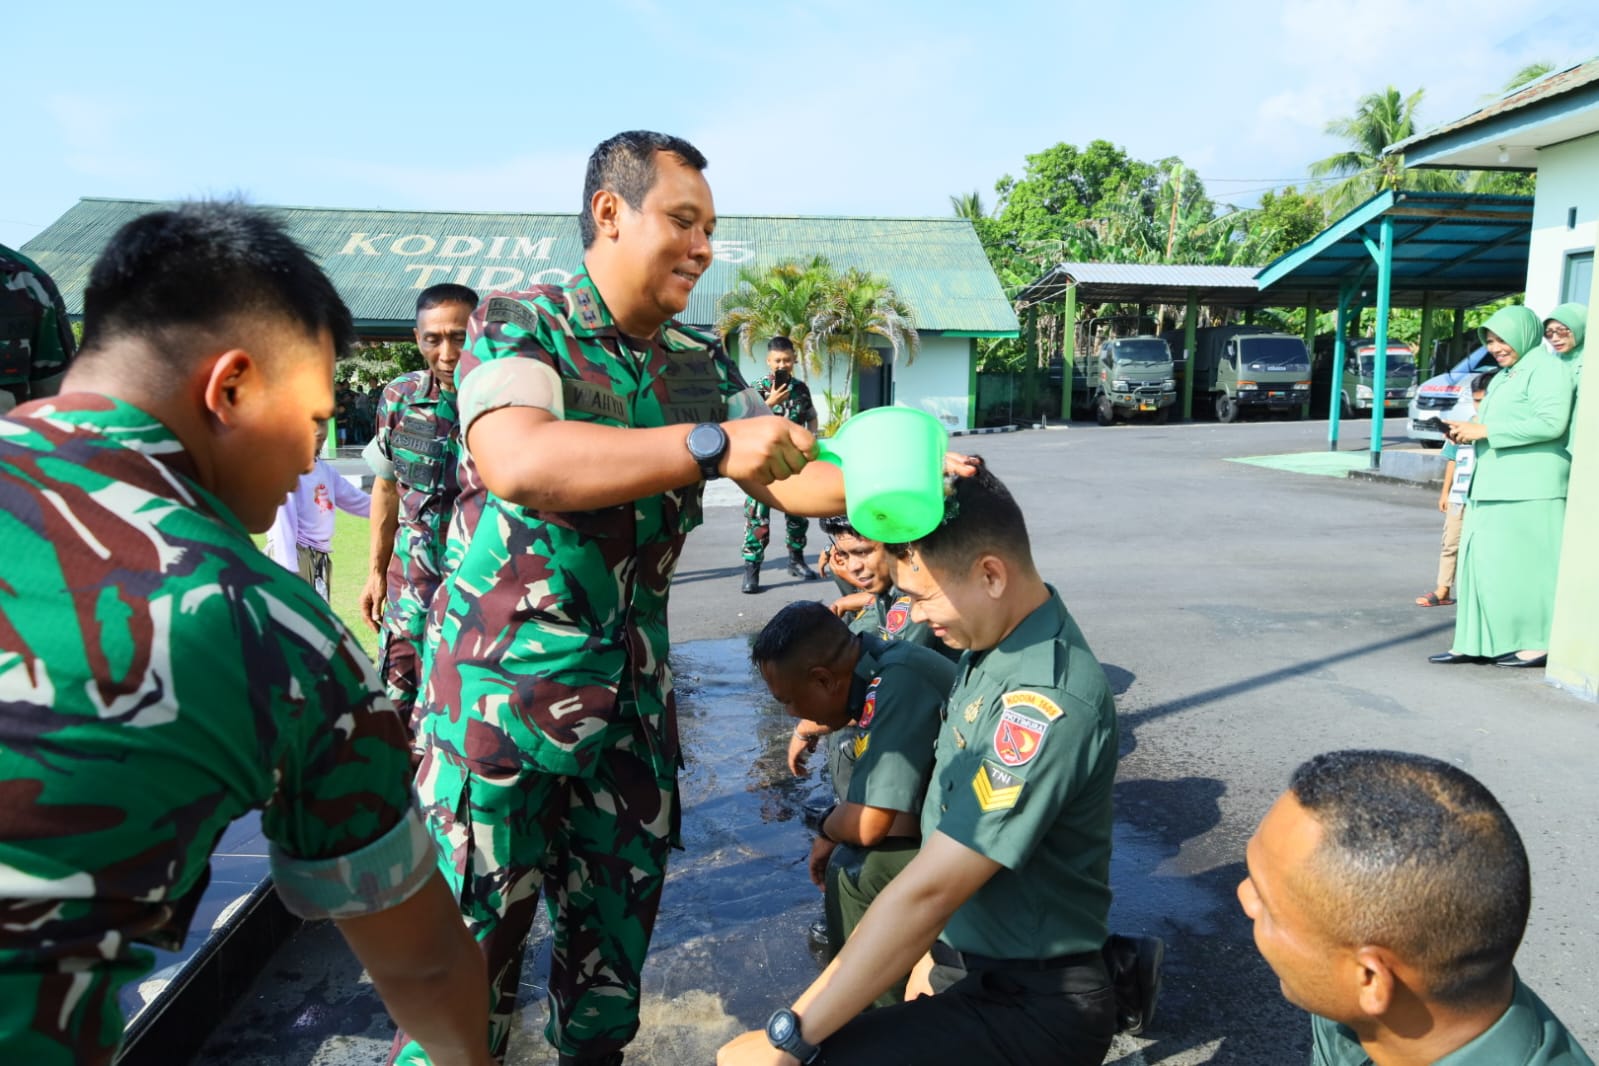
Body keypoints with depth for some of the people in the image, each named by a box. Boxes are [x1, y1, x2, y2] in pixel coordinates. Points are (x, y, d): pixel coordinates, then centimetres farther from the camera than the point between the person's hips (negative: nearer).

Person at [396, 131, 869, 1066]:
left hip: (633, 682, 6)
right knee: (475, 927, 5)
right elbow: (516, 462, -29)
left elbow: (789, 477, 9)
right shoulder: (517, 324, -10)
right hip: (506, 677, -5)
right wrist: (712, 446, -34)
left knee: (617, 915, 16)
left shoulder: (702, 363, 7)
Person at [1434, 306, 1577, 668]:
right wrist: (1467, 432, 4)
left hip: (1528, 489, -9)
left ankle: (1538, 644, 4)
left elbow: (1551, 422, -19)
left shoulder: (1547, 368, -6)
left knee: (1522, 562, -5)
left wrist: (1484, 430, -18)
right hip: (1493, 486, 9)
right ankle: (1477, 642, 9)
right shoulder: (1503, 376, 20)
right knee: (1481, 560, 6)